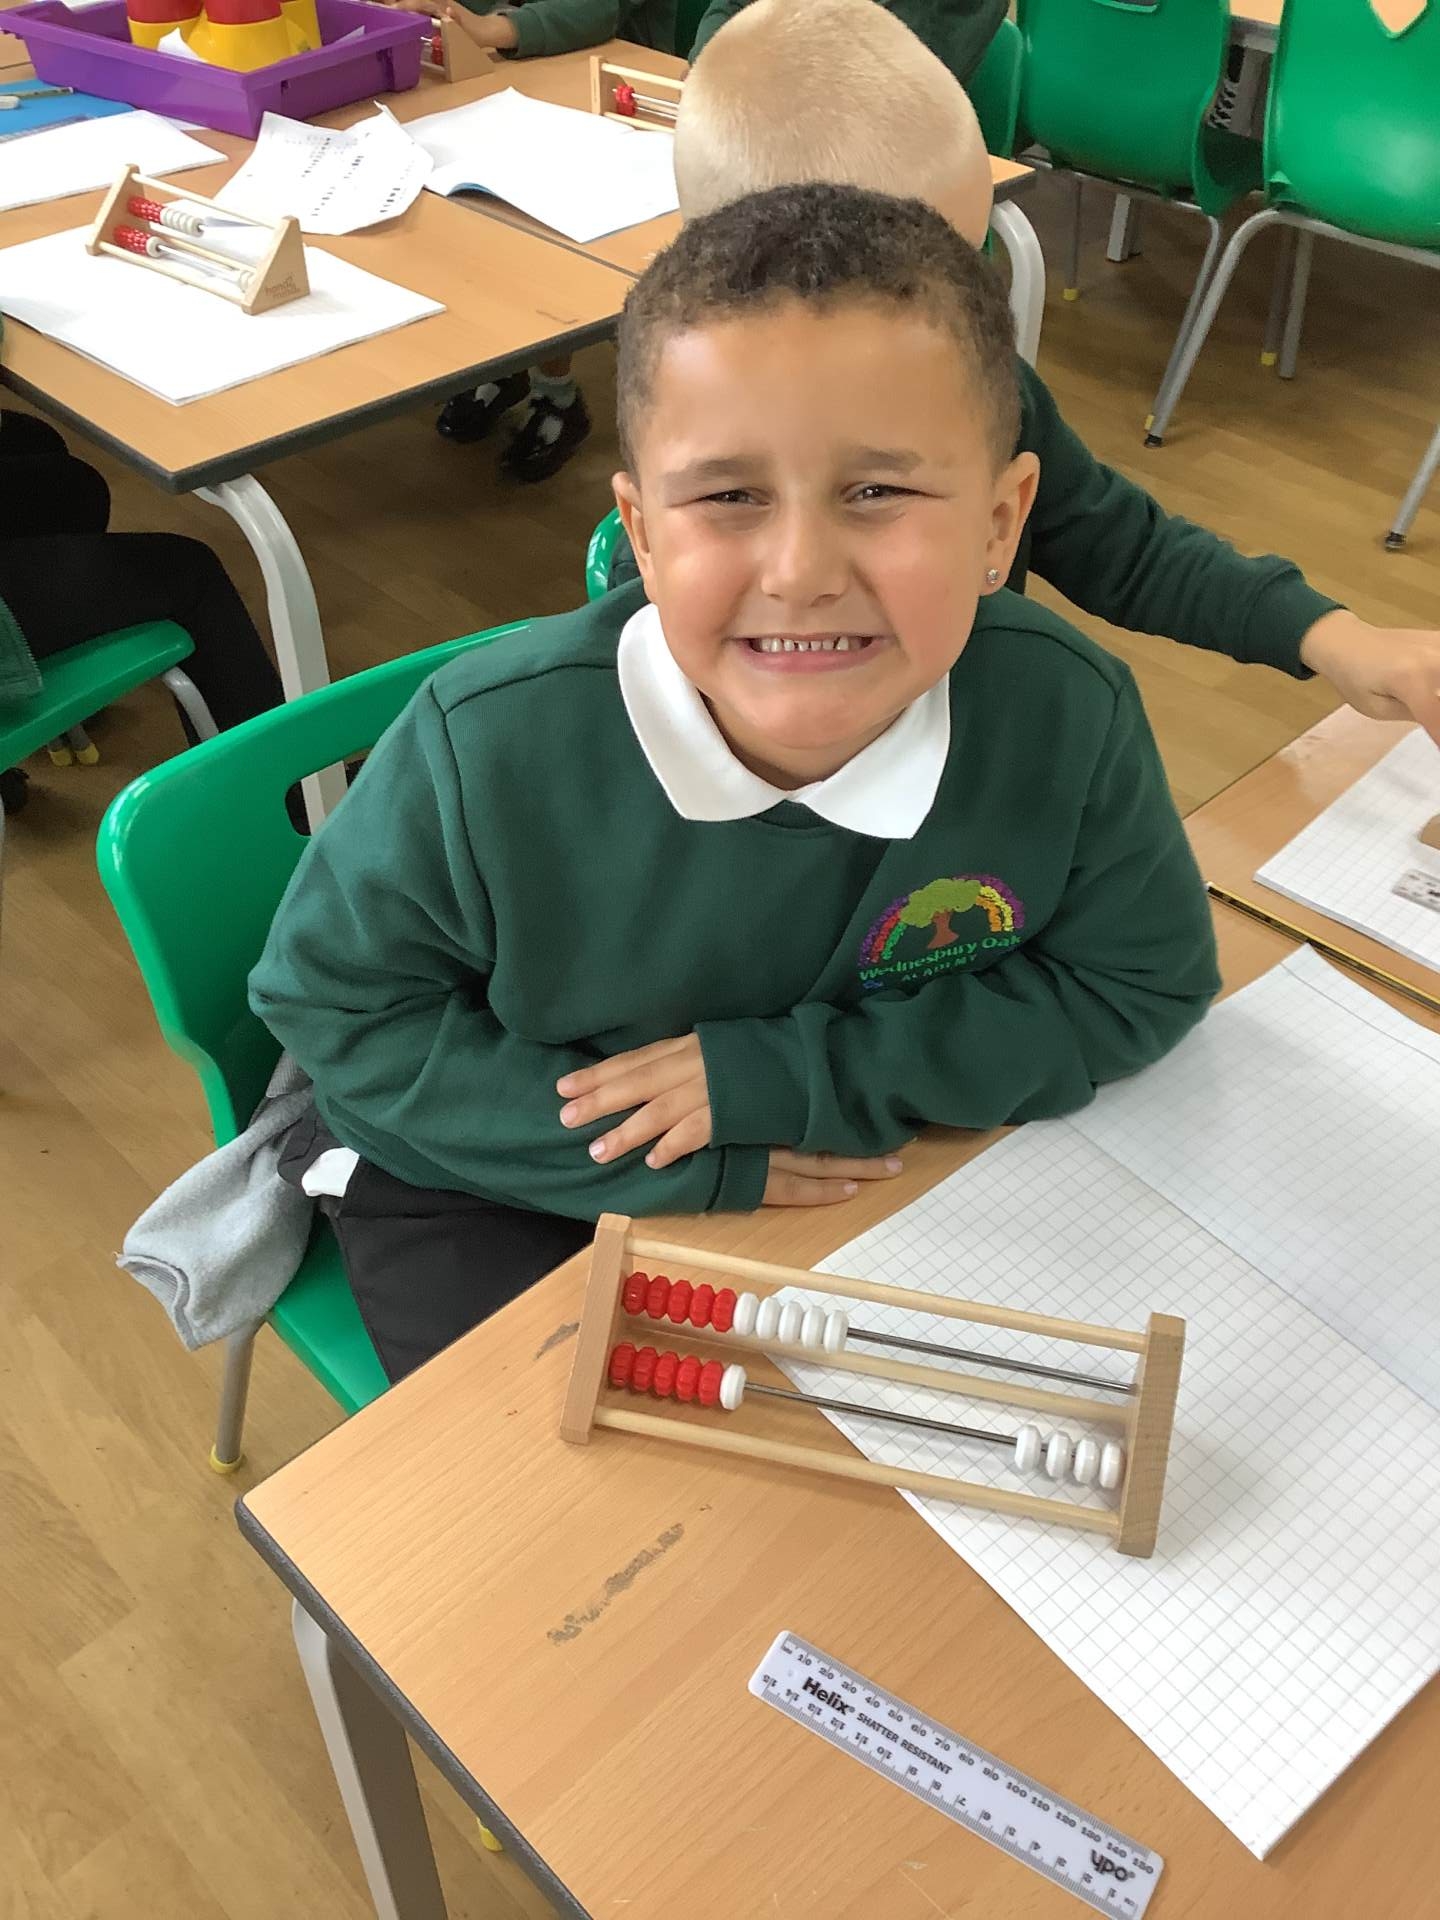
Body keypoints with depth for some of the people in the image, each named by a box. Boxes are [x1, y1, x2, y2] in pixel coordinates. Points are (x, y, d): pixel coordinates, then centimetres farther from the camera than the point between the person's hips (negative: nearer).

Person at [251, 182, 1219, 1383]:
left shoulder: (1067, 716, -26)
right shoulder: (494, 743, -31)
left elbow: (1140, 984, -12)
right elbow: (331, 997, -17)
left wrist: (799, 1076, -25)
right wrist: (662, 1164, -25)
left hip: (830, 1175, 3)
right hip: (497, 1188, -2)